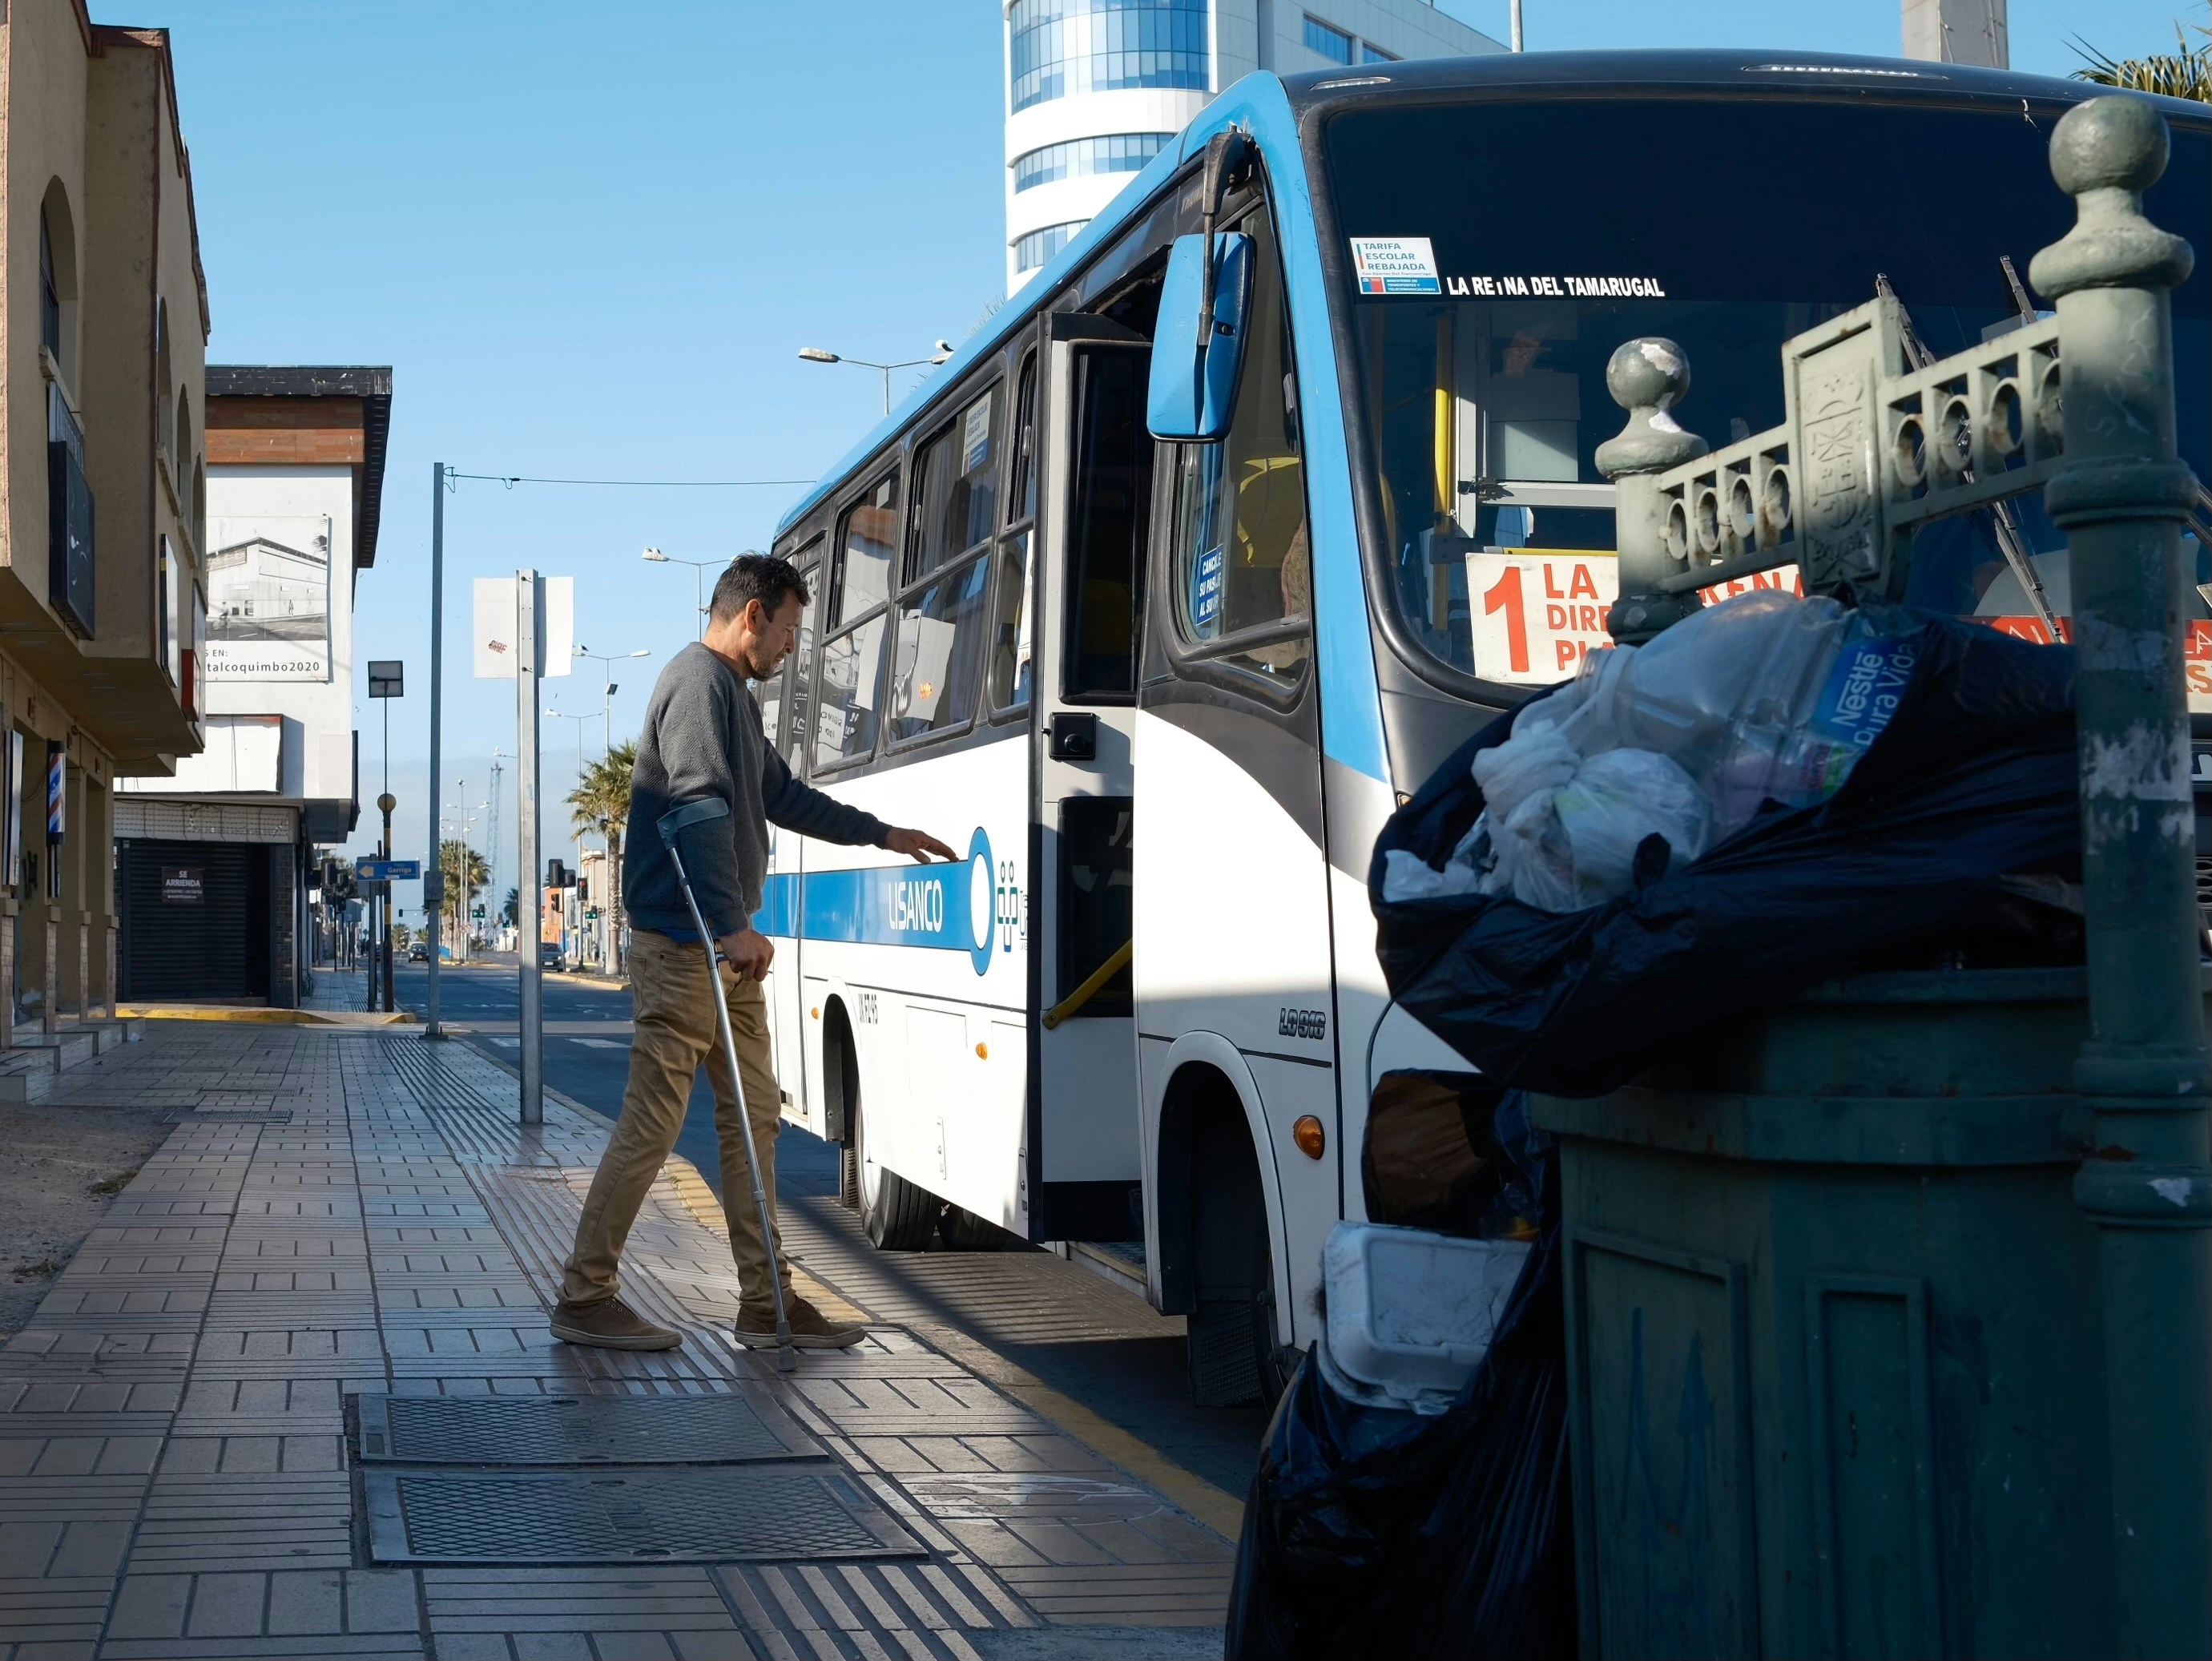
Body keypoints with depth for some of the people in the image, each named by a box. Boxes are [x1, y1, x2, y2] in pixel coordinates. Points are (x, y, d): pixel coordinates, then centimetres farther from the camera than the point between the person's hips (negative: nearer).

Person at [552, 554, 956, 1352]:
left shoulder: (734, 693, 20)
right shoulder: (698, 681, -12)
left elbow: (783, 797, 32)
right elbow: (700, 806, -22)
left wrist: (883, 834, 38)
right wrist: (733, 925, -25)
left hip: (725, 947, 11)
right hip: (682, 944, -11)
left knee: (754, 1114, 10)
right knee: (652, 1122, -7)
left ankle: (766, 1301, 15)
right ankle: (585, 1297, 1)